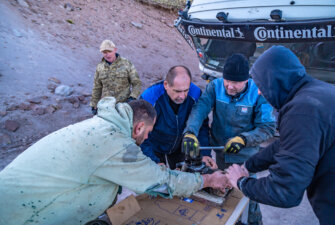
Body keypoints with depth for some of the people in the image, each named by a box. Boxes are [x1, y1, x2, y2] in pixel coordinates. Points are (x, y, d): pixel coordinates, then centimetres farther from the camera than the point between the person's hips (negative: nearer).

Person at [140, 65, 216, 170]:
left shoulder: (195, 93, -23)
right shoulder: (148, 99, -32)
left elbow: (202, 125, -13)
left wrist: (205, 153, -22)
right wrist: (155, 162, -32)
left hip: (180, 146, 3)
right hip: (154, 148, -3)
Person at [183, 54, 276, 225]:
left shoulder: (258, 93, -18)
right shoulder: (215, 86, -12)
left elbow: (268, 127, -17)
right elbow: (200, 108, -24)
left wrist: (244, 139, -32)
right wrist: (190, 132, -41)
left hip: (245, 158, -3)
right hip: (220, 154, 3)